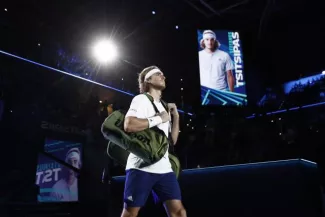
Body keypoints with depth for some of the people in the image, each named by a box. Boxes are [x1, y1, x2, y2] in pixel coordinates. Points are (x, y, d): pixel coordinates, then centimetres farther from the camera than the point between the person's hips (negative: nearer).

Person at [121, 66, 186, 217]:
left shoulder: (164, 107, 20)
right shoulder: (142, 99, -2)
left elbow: (172, 140, 20)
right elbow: (128, 125, -20)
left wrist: (175, 116, 9)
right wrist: (159, 118, -12)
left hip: (164, 168, 7)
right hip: (142, 167, -7)